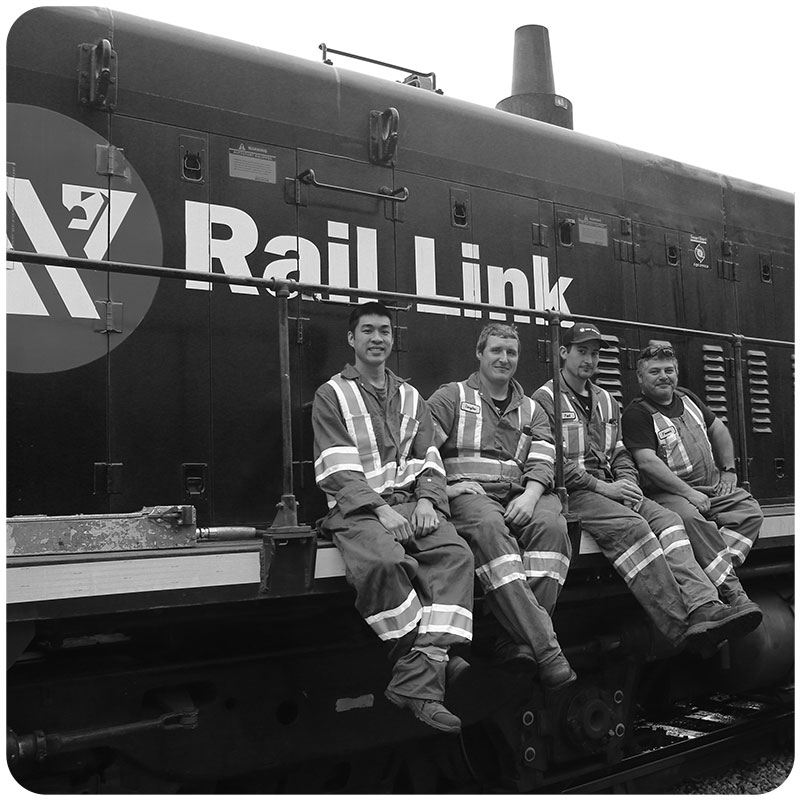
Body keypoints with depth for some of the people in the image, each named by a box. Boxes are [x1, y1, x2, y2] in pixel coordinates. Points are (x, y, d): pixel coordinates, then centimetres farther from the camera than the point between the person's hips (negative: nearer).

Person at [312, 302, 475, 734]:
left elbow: (428, 459, 14)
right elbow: (337, 469, -4)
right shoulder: (332, 395, 8)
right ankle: (428, 664, -23)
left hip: (411, 503, 4)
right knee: (384, 562, -36)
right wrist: (380, 509, -17)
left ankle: (419, 679, -32)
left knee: (455, 553, -26)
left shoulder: (410, 397, 23)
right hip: (357, 508, -4)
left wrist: (426, 500, -7)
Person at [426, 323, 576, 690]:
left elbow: (542, 462, 10)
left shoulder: (530, 409, 25)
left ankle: (520, 642, -34)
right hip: (468, 494, -3)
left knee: (551, 522, -31)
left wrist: (530, 495, -10)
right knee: (489, 526, -38)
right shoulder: (452, 396, 15)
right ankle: (545, 647, -44)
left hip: (520, 496, 4)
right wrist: (441, 487, -10)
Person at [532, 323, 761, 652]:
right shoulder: (546, 399, 0)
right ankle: (682, 628, -36)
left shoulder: (605, 400, 24)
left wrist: (628, 483, 0)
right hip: (571, 492, -7)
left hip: (611, 489, 7)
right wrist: (603, 487, -14)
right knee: (632, 527, -31)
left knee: (667, 519, -19)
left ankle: (704, 607, -37)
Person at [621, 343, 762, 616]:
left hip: (713, 488, 7)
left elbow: (719, 430, 28)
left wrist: (729, 471, 17)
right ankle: (731, 592, -34)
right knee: (690, 517, -36)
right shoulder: (636, 413, -6)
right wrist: (689, 493, -20)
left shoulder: (687, 398, 17)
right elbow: (647, 462, -16)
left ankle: (720, 570, -26)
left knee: (750, 510, -15)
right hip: (668, 492, -7)